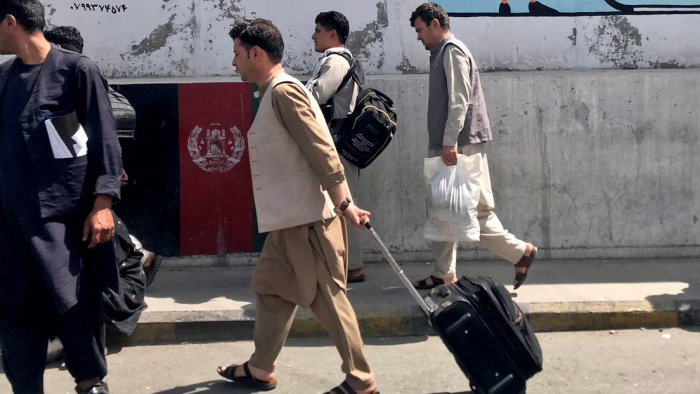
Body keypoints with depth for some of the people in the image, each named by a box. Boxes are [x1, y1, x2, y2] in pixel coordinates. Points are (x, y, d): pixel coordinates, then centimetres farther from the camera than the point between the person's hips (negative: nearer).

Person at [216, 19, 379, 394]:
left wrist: (344, 205, -20)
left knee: (327, 298, -3)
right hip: (291, 218, 10)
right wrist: (343, 204, 18)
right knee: (269, 287, 16)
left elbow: (322, 151, -20)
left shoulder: (284, 91, -14)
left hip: (308, 217, -10)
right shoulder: (274, 94, 17)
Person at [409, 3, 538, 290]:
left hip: (461, 145, -10)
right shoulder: (441, 53, 20)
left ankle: (521, 251, 5)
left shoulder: (452, 50, -9)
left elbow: (460, 101, -18)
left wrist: (450, 141, -23)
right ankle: (445, 274, 12)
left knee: (475, 209, -6)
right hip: (447, 146, 10)